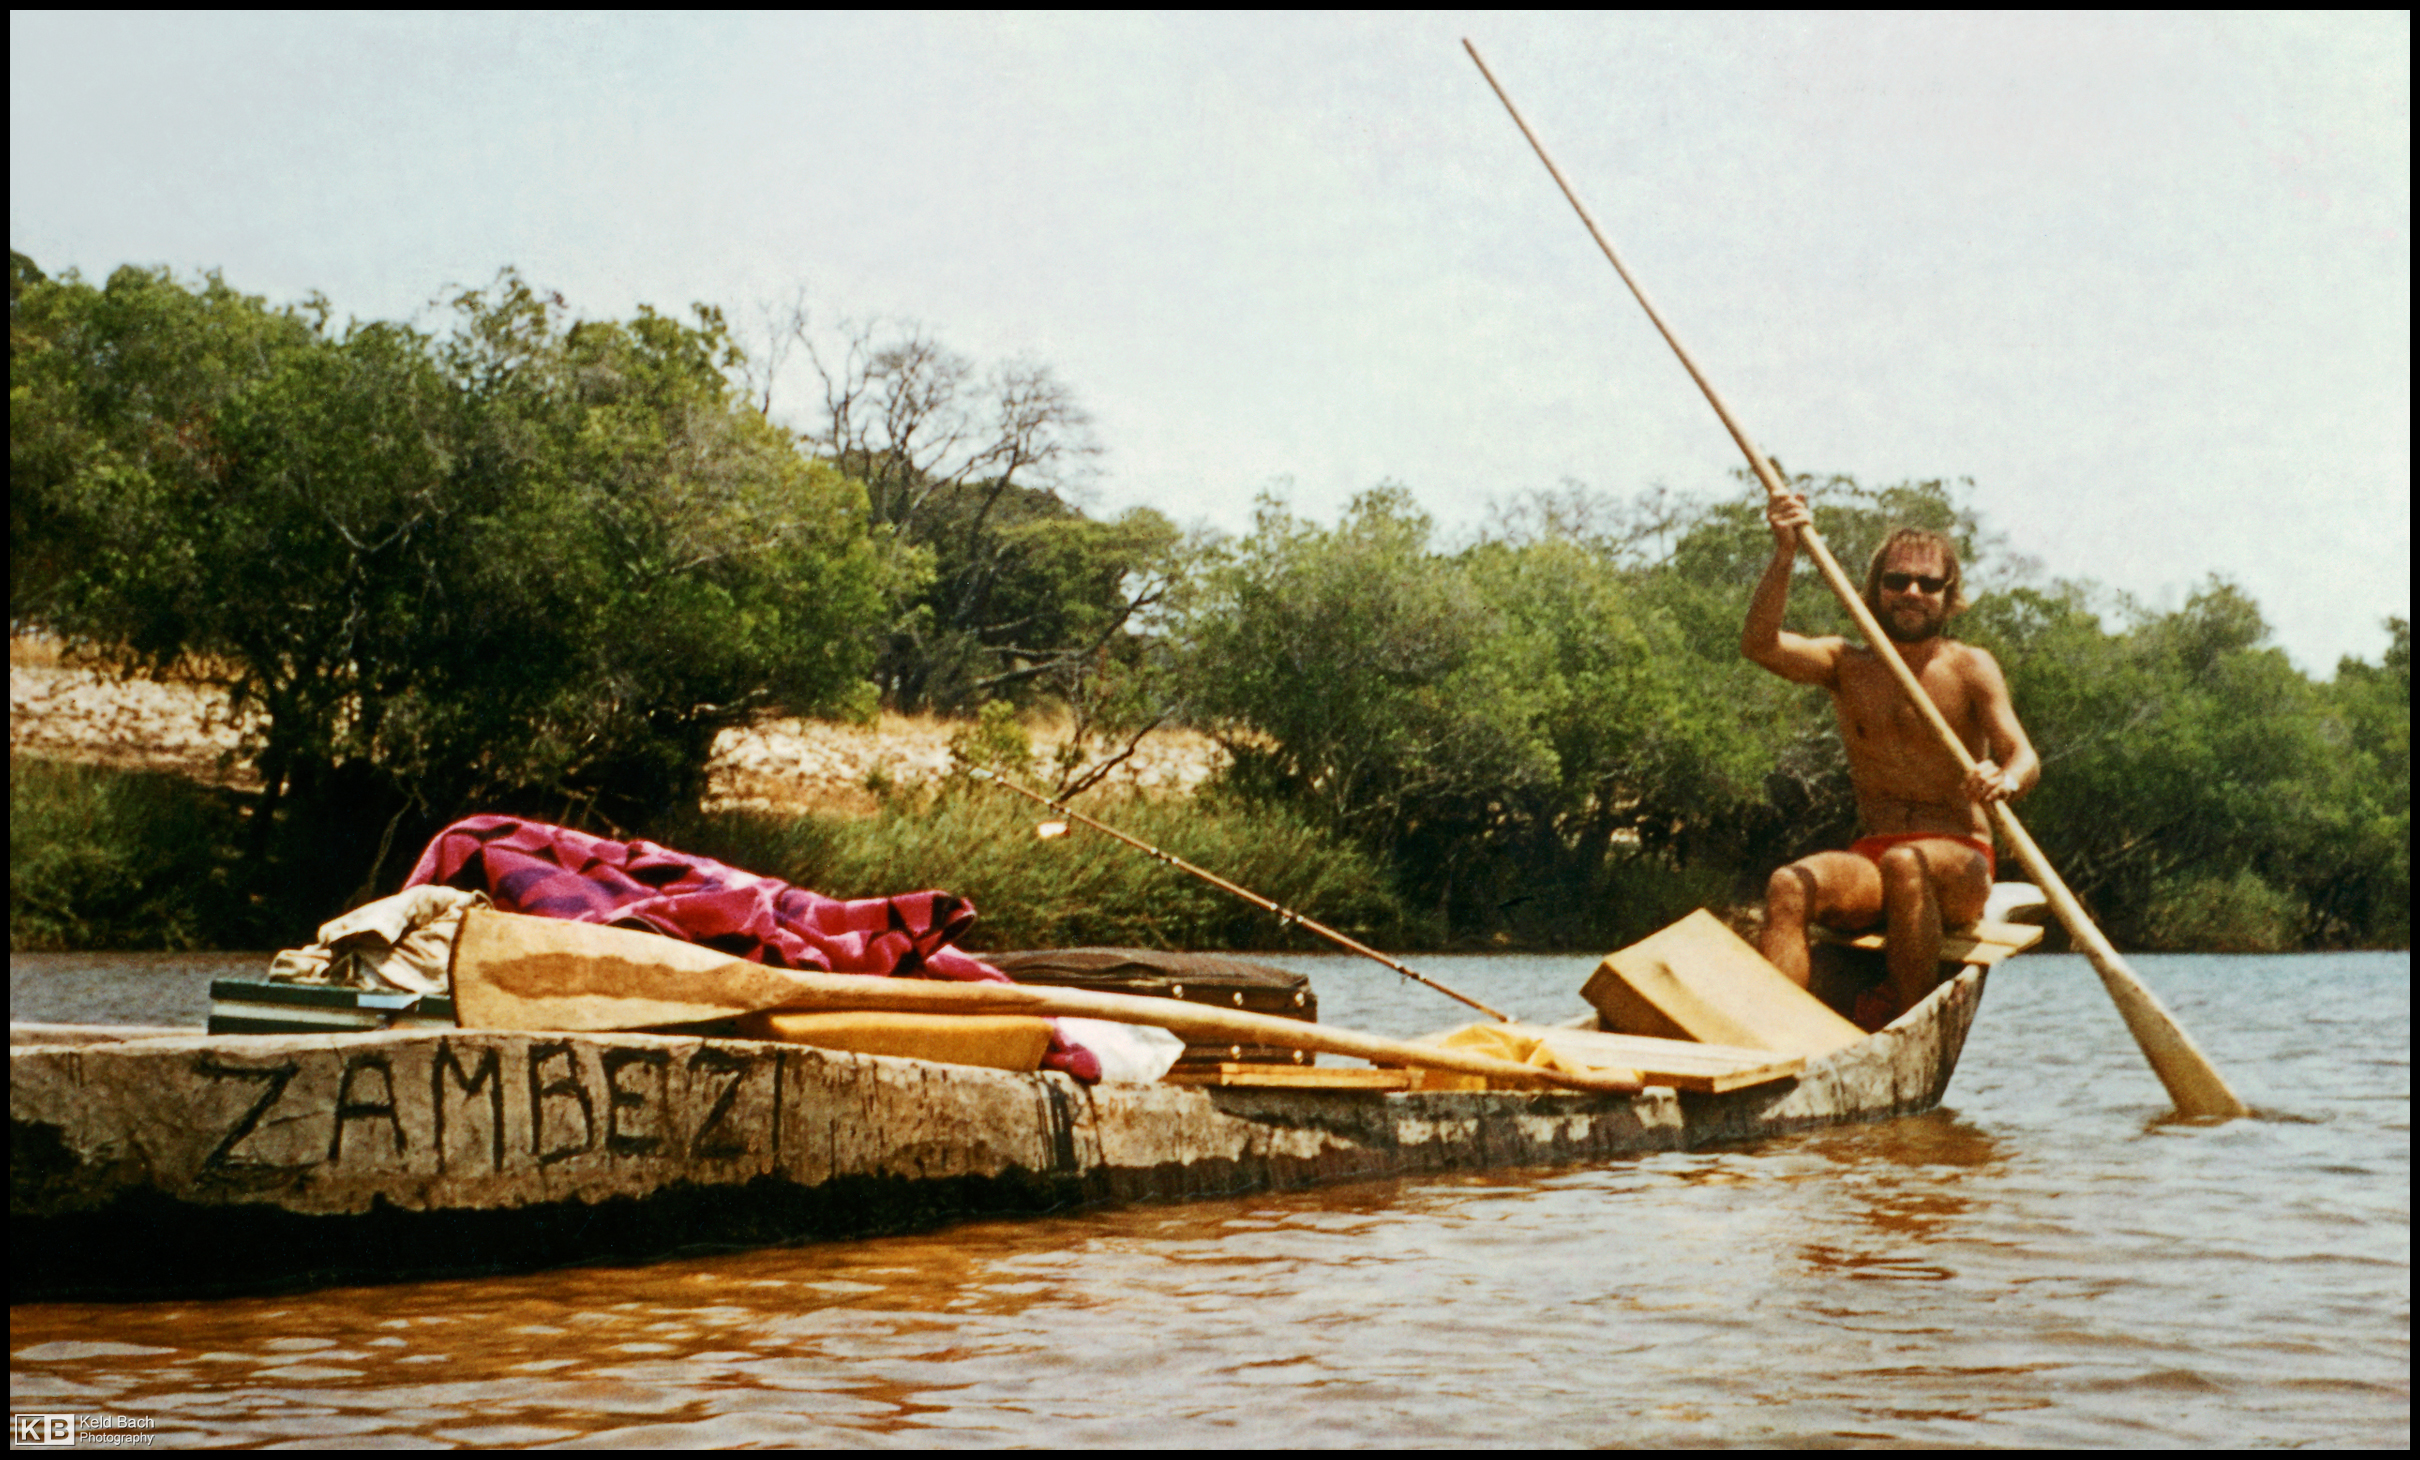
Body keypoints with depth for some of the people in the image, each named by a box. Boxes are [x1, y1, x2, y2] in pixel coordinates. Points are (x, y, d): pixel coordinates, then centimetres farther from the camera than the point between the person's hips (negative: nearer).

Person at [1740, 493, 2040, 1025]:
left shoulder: (1970, 668, 3)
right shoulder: (1847, 663, 10)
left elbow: (2025, 757, -11)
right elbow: (1759, 644, -9)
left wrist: (2006, 780, -36)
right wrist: (1784, 555, -23)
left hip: (1960, 866, -2)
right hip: (1870, 859, 2)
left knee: (1905, 863, -36)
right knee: (1789, 885, -28)